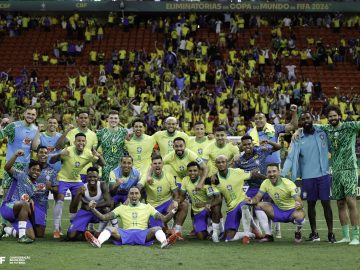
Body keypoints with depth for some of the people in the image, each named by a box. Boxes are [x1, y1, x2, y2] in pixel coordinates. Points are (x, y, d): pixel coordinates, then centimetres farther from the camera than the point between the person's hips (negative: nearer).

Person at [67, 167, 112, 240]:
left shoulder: (102, 185, -21)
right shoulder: (82, 189, -22)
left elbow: (109, 202, -31)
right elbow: (72, 208, -28)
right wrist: (79, 194, -44)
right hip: (85, 212, 0)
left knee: (106, 209, -36)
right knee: (71, 236, -14)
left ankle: (99, 233, -16)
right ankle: (84, 230, 21)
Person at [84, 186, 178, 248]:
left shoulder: (147, 207, 20)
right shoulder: (122, 208, 21)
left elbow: (164, 219, 12)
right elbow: (103, 217, 14)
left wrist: (173, 211, -7)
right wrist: (93, 209, -4)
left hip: (143, 234, 0)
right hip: (125, 234, 1)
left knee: (157, 228, -29)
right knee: (109, 229, -26)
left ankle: (164, 242, -62)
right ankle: (98, 242, -57)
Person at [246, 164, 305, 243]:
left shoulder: (288, 184, -22)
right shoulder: (266, 183, -8)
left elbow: (300, 203, -27)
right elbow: (257, 198, -5)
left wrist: (299, 205, -53)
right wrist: (252, 201, -30)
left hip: (292, 211, -4)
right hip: (278, 211, 5)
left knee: (300, 215, -39)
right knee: (259, 205, -18)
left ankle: (298, 233, -1)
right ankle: (268, 235, -8)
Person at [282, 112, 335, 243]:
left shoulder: (322, 132, 1)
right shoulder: (298, 139, 1)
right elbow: (290, 158, -4)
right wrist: (282, 174, -15)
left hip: (323, 174, -1)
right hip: (307, 177, 1)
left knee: (326, 203, 1)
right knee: (311, 204, 8)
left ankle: (330, 233, 9)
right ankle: (314, 233, 19)